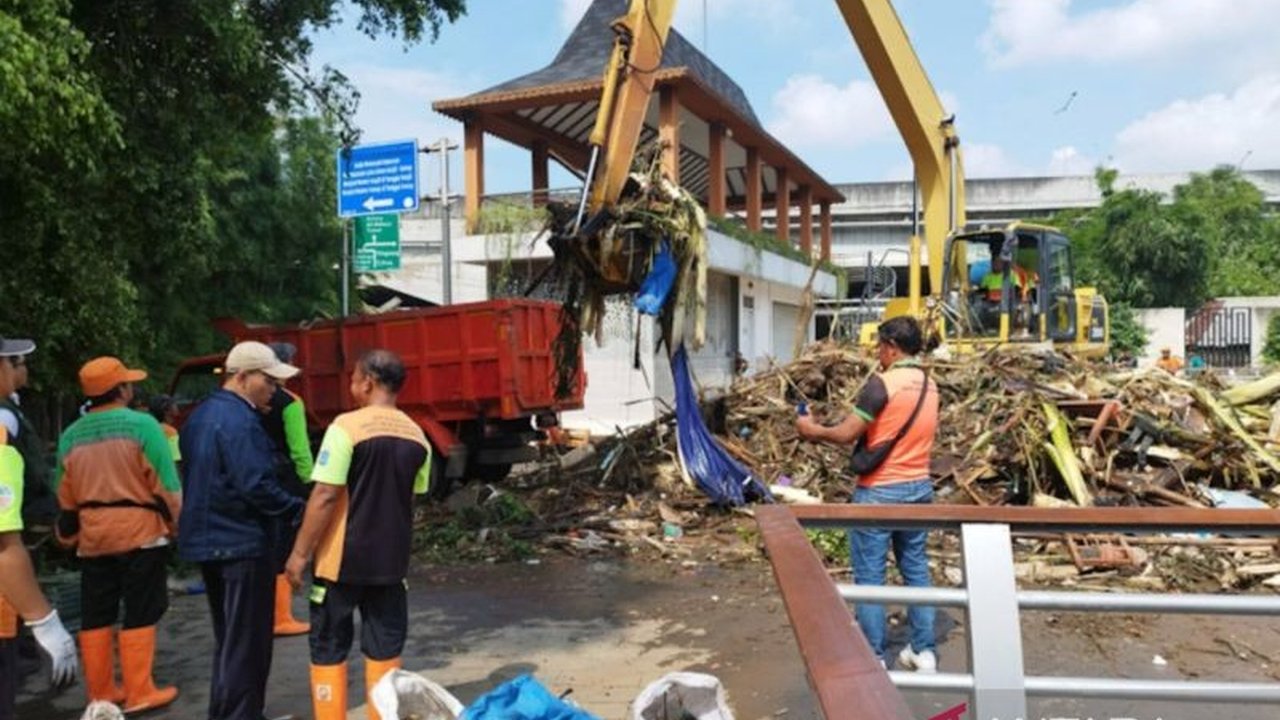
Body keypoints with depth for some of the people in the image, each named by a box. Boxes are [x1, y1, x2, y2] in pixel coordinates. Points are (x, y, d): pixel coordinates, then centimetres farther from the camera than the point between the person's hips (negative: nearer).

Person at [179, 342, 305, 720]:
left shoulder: (201, 415, 13)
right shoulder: (240, 421, -19)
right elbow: (256, 486, -25)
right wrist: (299, 510, -16)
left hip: (207, 540, 10)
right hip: (242, 543, -10)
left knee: (228, 639, 19)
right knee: (247, 644, 0)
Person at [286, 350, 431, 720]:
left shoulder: (346, 426, -14)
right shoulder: (417, 436, 2)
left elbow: (325, 497, -16)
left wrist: (300, 553, -9)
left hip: (342, 559, -4)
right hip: (391, 560, 5)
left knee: (328, 650, 10)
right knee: (385, 650, 13)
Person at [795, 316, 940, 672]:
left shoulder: (882, 383, -17)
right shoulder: (929, 384, 7)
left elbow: (847, 434, -16)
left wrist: (813, 430, 0)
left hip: (879, 491, -7)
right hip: (919, 487, 7)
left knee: (870, 574, 2)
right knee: (916, 568, 15)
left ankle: (872, 656, 8)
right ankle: (924, 650, 22)